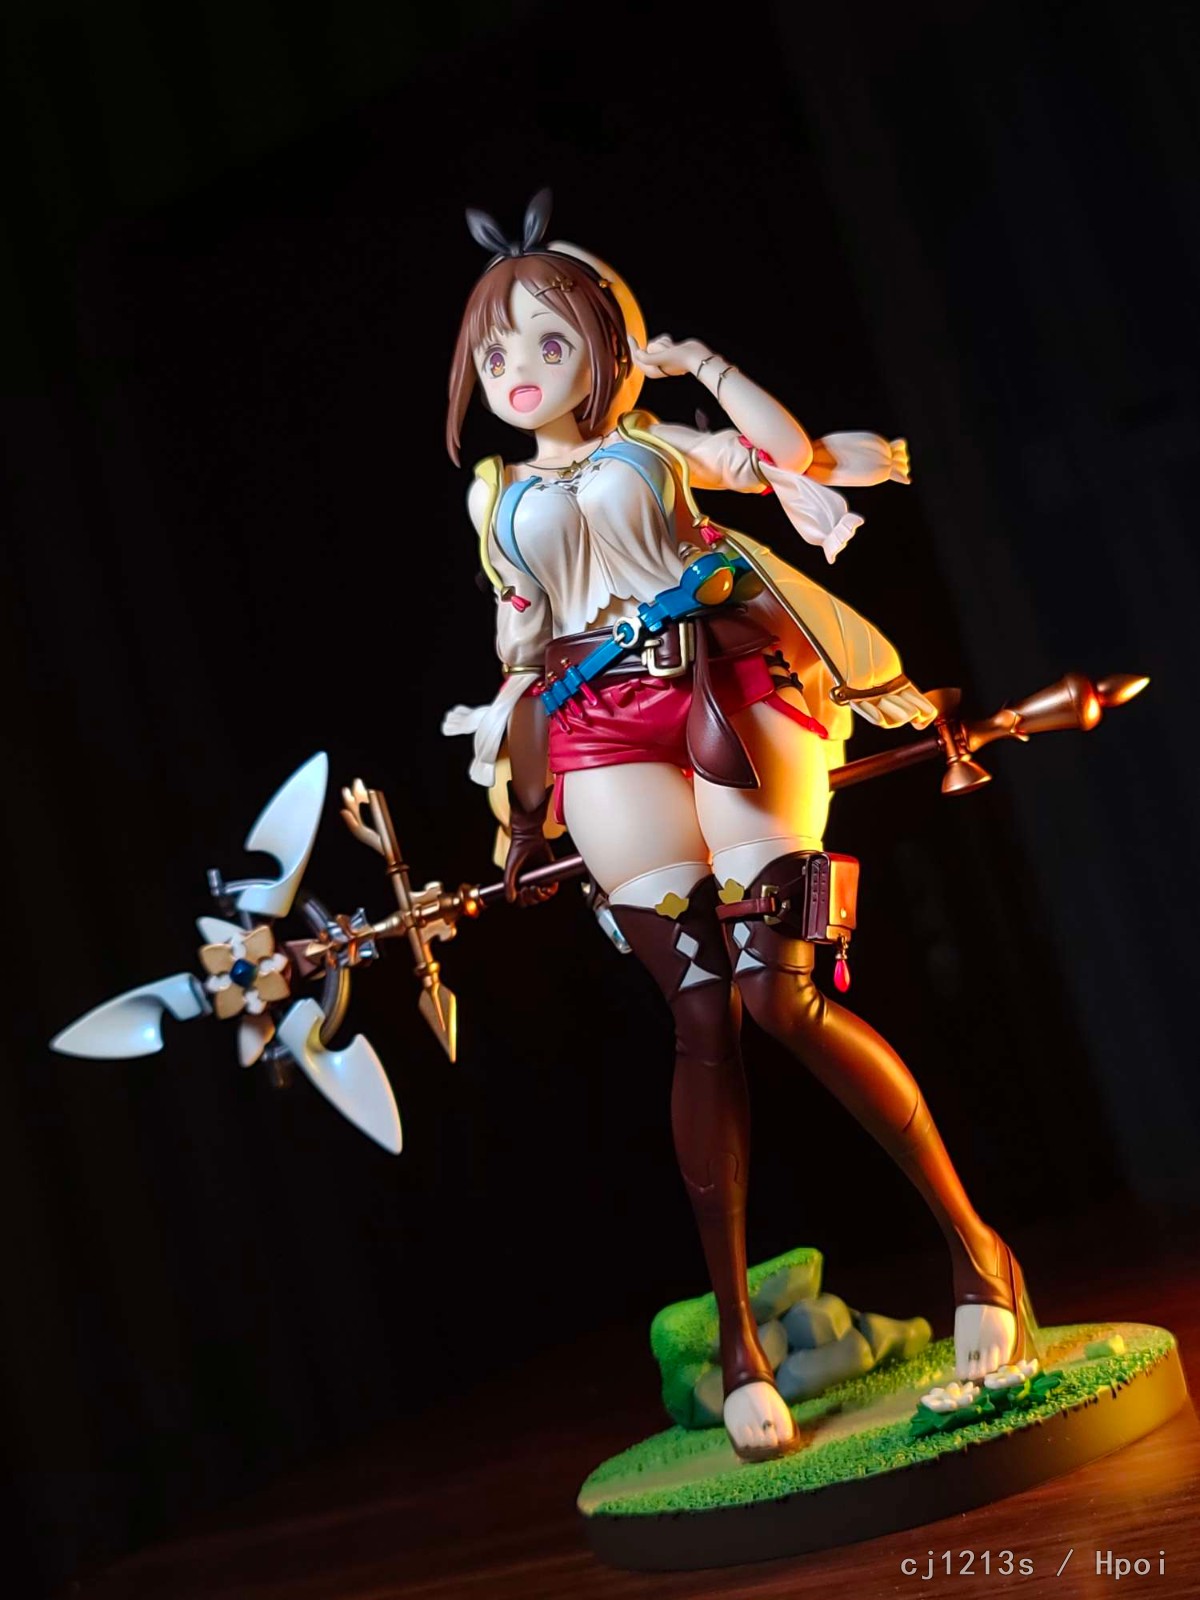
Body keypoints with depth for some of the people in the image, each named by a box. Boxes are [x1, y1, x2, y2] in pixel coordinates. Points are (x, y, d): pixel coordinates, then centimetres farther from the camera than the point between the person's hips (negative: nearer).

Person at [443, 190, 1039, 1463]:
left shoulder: (661, 446, 17)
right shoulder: (495, 496, 23)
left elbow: (793, 455, 3)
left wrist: (697, 361, 7)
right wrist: (523, 800, 14)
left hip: (729, 686, -2)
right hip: (605, 735, 2)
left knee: (780, 993, -17)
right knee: (700, 1015, -11)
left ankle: (975, 1247, -4)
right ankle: (736, 1335, -5)